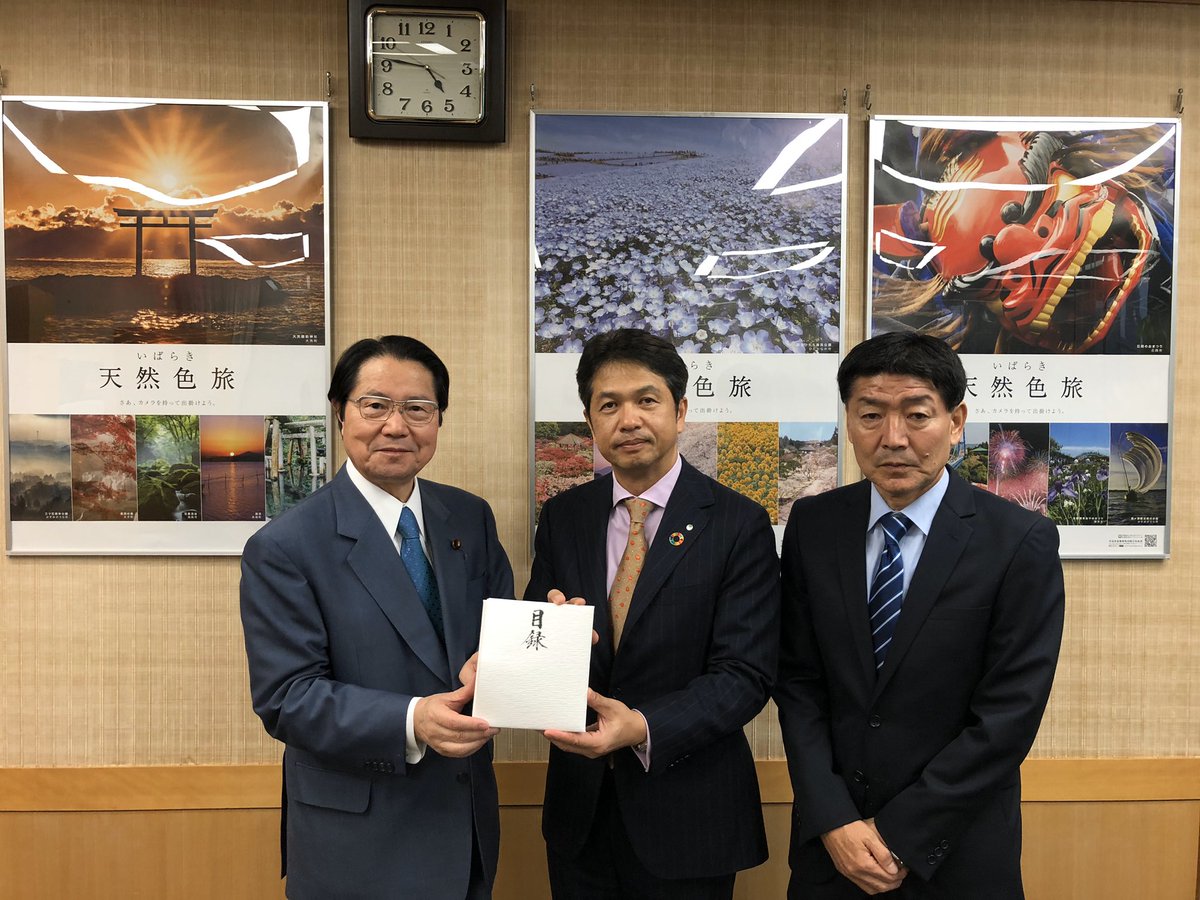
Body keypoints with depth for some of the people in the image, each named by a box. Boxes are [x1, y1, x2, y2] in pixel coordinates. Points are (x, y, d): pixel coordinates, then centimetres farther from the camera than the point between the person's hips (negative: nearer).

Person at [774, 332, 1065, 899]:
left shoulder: (1021, 543, -14)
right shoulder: (812, 525, -5)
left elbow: (1010, 712, -14)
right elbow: (797, 682, -3)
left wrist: (901, 836, -13)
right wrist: (833, 821, -11)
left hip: (956, 850, -2)